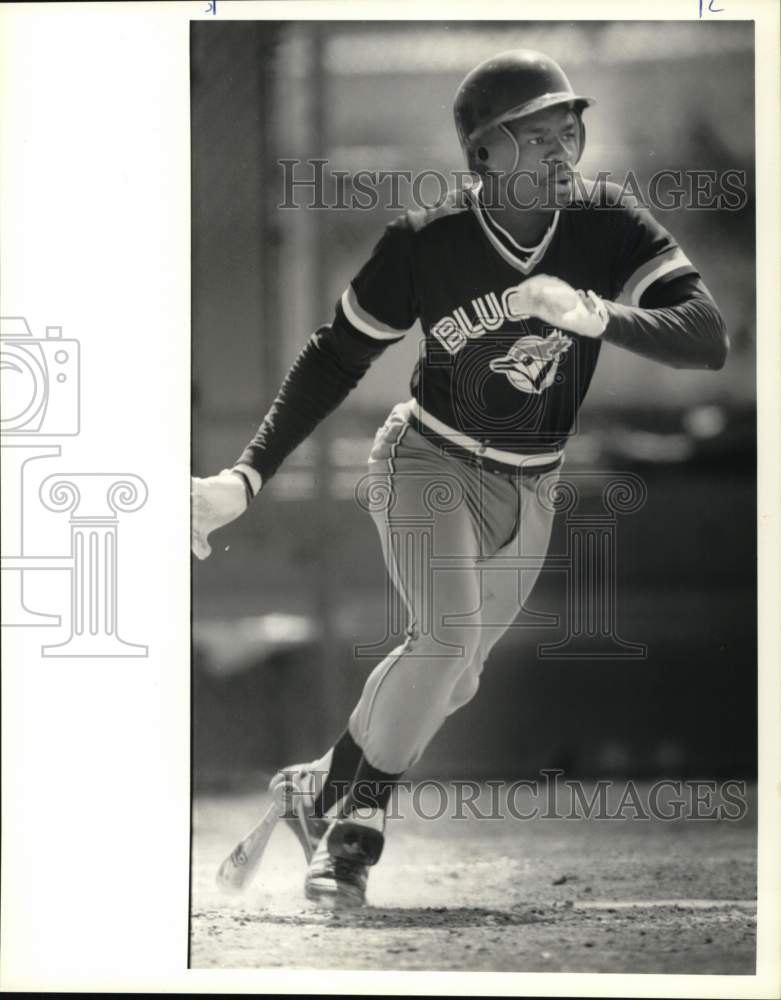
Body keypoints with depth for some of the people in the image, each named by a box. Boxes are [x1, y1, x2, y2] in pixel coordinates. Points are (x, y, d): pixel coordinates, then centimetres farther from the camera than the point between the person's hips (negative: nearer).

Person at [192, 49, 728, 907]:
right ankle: (358, 824, -4)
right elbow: (335, 359, -10)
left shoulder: (607, 224, -17)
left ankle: (322, 789, 36)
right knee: (448, 639, -24)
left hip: (527, 493, 4)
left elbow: (707, 338, -25)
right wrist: (245, 478, -19)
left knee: (449, 683, 11)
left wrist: (597, 316, -43)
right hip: (429, 459, -4)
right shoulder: (425, 243, -20)